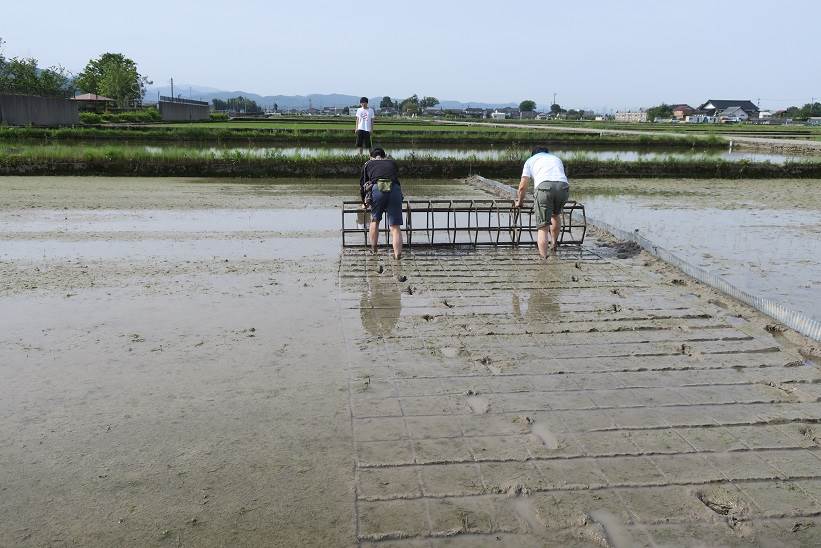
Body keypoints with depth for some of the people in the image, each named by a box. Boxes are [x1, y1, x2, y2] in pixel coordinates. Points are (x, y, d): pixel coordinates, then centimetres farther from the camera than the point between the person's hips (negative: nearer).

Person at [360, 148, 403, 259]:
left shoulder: (368, 164, 29)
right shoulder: (392, 163, 34)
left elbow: (362, 184, 32)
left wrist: (364, 202, 46)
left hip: (376, 189, -1)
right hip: (395, 190, 1)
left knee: (375, 220, 21)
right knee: (395, 226, 2)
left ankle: (373, 249, 26)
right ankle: (398, 253, -7)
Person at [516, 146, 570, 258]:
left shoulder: (530, 160, 29)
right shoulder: (556, 158, 40)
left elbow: (522, 186, 21)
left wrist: (519, 202, 35)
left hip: (544, 186, -3)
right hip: (563, 186, 3)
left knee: (543, 227, -2)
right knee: (556, 214, 30)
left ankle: (544, 258, -10)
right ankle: (554, 243, 43)